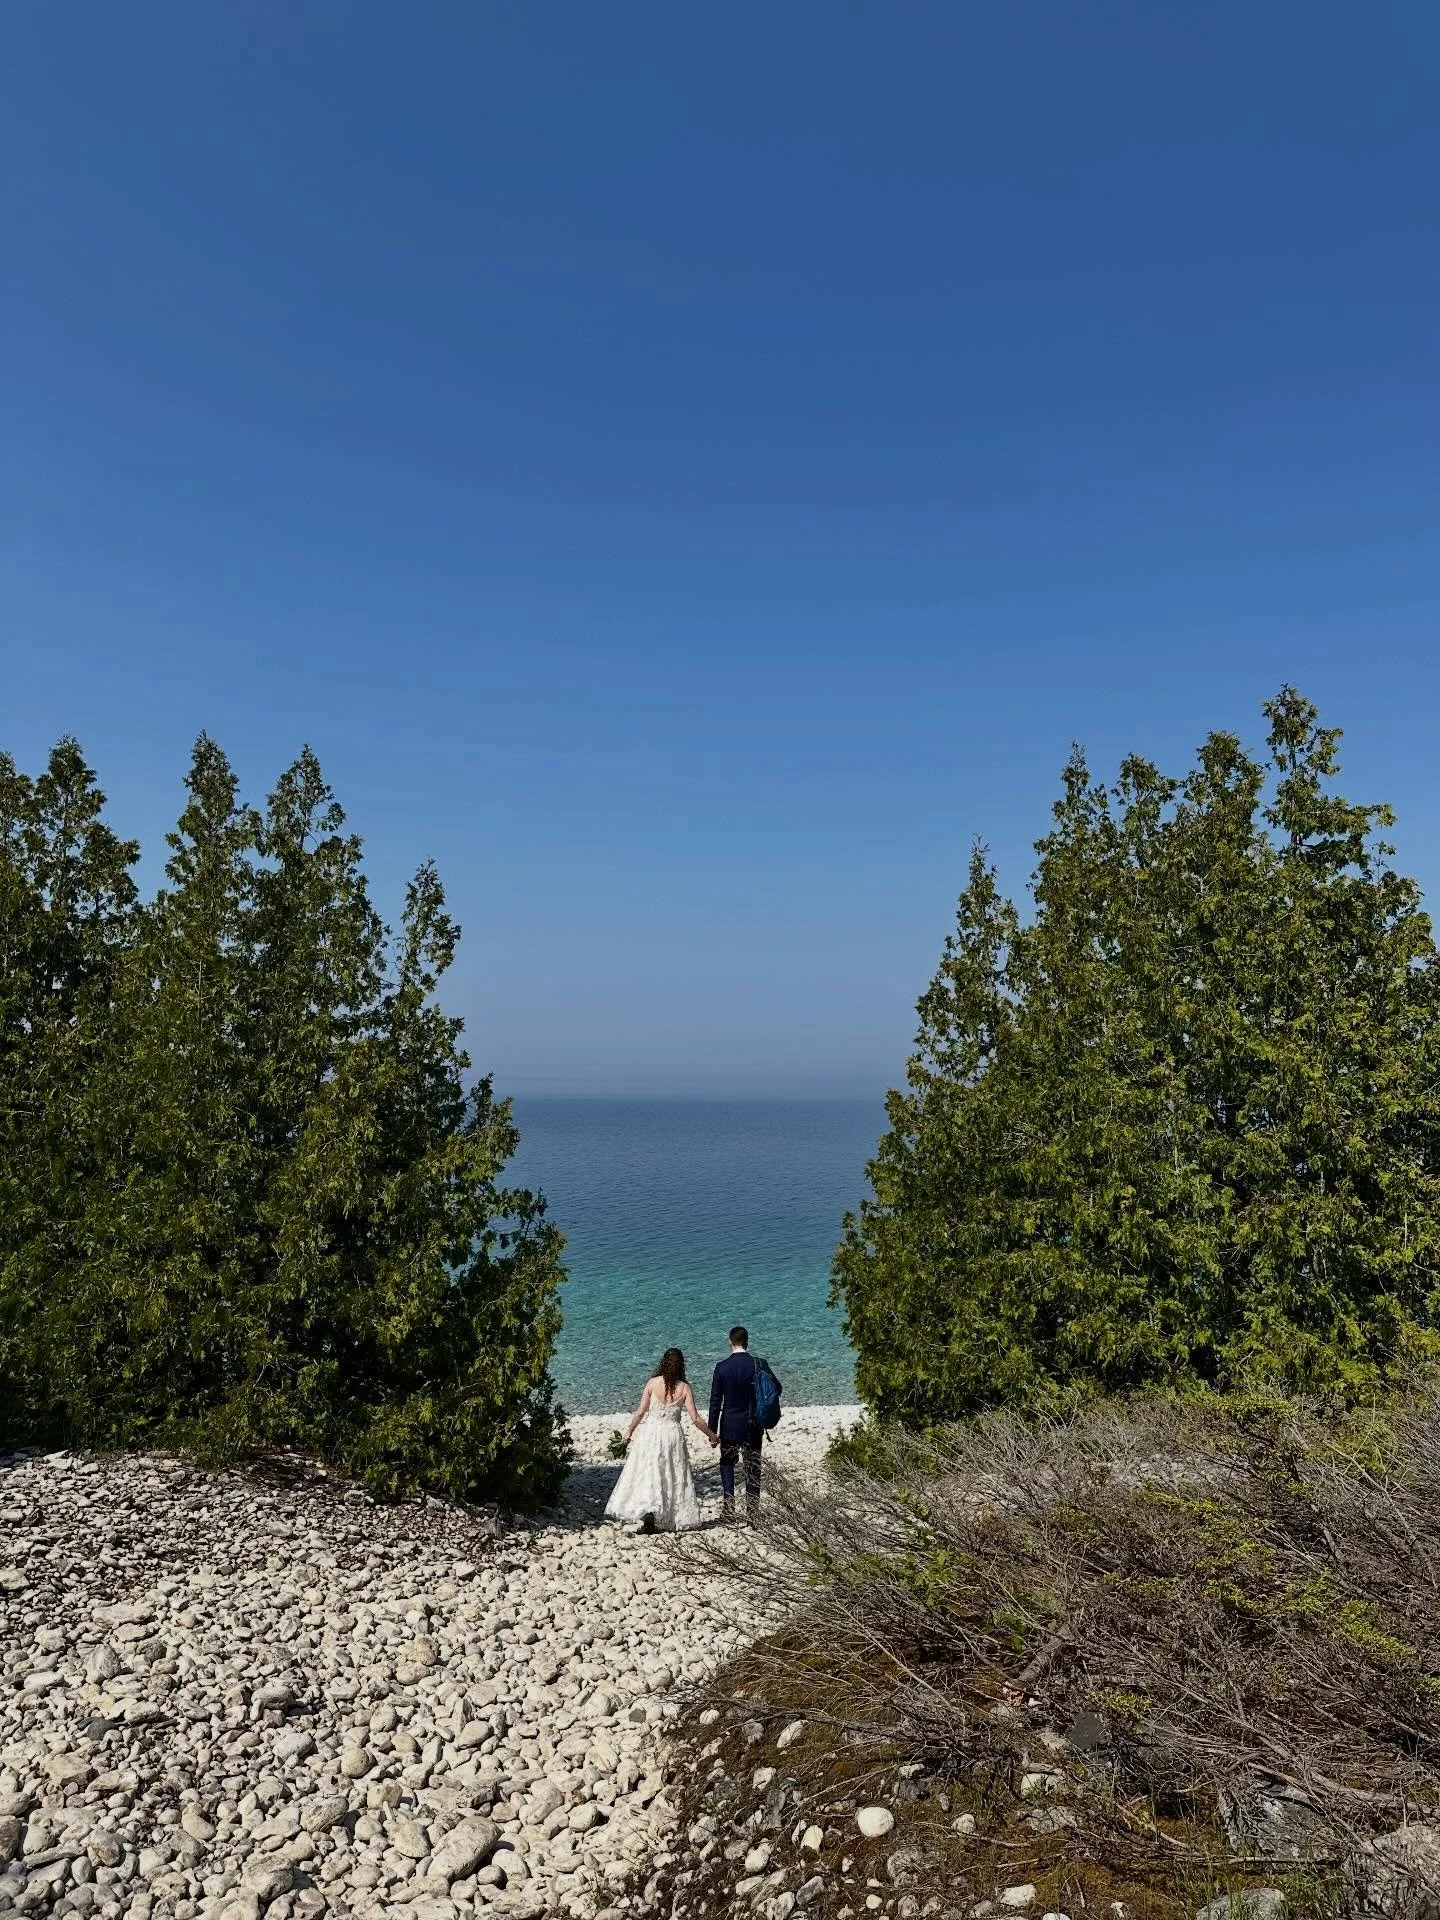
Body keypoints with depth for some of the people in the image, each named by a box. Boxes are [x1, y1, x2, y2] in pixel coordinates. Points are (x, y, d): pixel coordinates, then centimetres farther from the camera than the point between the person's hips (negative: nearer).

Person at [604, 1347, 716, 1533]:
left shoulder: (653, 1383, -7)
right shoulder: (684, 1388, -6)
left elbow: (640, 1412, -3)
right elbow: (695, 1418, -6)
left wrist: (629, 1431, 11)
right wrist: (711, 1435, 7)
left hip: (651, 1434, -1)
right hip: (673, 1435, 1)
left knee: (648, 1475, 6)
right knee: (673, 1478, 13)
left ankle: (649, 1510, -12)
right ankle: (673, 1521, 17)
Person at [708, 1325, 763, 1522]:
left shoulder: (721, 1366, -9)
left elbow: (715, 1401, -6)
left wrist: (712, 1430, 0)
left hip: (730, 1426, -1)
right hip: (753, 1427, 1)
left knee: (727, 1465, 13)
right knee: (753, 1469, 10)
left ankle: (729, 1510, 5)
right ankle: (752, 1512, 11)